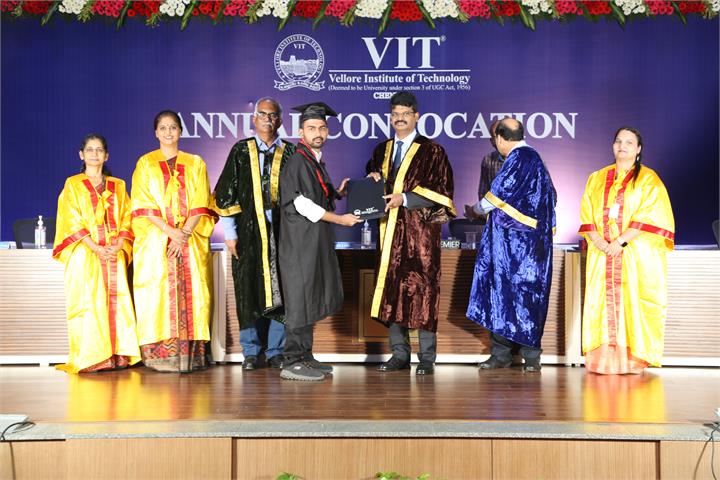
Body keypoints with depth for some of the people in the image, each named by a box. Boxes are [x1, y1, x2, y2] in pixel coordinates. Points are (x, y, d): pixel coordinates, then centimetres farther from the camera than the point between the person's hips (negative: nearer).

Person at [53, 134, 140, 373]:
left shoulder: (117, 186, 16)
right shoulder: (73, 185, 7)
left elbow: (126, 219, 9)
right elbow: (73, 222, -3)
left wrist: (117, 246, -9)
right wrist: (96, 248, -14)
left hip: (114, 254, 3)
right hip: (85, 254, -3)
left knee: (117, 301, -4)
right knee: (88, 302, -8)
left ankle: (117, 354, -2)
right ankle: (91, 358, -7)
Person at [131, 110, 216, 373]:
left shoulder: (195, 163, 13)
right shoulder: (145, 163, 9)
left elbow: (200, 204, 4)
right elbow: (144, 206, 0)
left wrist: (184, 233, -11)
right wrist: (170, 231, -13)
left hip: (191, 240, 1)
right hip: (155, 240, -1)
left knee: (191, 293, -5)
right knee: (158, 292, -7)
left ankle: (189, 355, -3)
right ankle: (161, 355, -5)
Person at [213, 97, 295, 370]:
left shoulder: (290, 153, 7)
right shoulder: (241, 151, 6)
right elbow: (225, 193, 4)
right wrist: (230, 233, -2)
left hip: (280, 232, 0)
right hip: (248, 232, 0)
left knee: (279, 291, 0)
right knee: (249, 292, 3)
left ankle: (276, 350, 11)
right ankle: (251, 352, 13)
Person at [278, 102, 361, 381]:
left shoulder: (315, 160, 15)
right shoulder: (297, 162, -14)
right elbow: (303, 205, -20)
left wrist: (337, 193, 7)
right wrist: (340, 219, -14)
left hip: (315, 242, 10)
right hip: (301, 242, -10)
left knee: (311, 300, 13)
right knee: (300, 300, -6)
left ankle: (304, 357, 22)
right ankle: (293, 363, 0)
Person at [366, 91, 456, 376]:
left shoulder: (432, 151, 0)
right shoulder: (382, 151, 15)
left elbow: (442, 192, -7)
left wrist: (404, 198, -16)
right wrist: (373, 179, -2)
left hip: (421, 233, -5)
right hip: (391, 233, 5)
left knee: (423, 291, -4)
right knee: (392, 291, 4)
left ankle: (427, 358, 4)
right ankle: (399, 355, 13)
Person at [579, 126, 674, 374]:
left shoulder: (648, 178, 4)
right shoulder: (597, 178, 16)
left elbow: (649, 217, -7)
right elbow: (587, 214, 9)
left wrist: (620, 242, -16)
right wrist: (598, 241, -9)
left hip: (636, 255, -3)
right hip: (602, 253, 3)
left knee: (632, 303, -6)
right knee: (603, 304, -1)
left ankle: (632, 360, -1)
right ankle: (604, 360, 1)